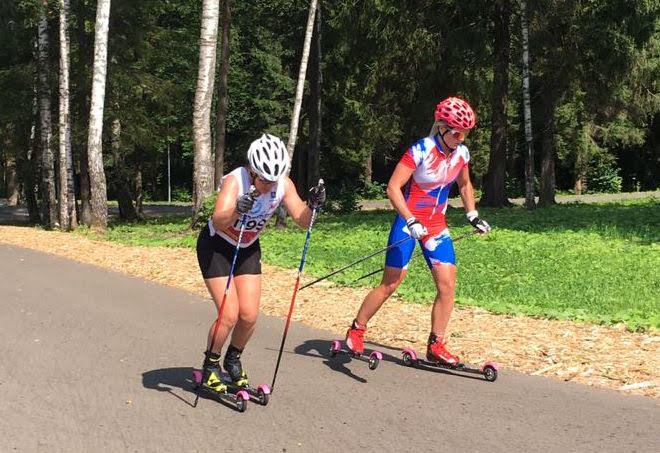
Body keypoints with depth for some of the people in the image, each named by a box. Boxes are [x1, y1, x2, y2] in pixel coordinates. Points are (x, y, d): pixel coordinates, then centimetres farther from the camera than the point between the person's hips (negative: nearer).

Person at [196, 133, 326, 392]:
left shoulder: (283, 184, -18)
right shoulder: (235, 180, -32)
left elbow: (302, 221, -18)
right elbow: (218, 222, -45)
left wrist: (312, 206, -39)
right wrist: (238, 210, -65)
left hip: (248, 249, 5)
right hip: (216, 246, -5)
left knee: (249, 316, -1)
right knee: (230, 315, -12)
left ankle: (233, 360, 26)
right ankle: (210, 365, 12)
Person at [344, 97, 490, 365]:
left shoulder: (461, 152, 0)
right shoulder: (421, 150, -19)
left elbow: (464, 185, 20)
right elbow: (393, 188, -22)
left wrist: (472, 215, 12)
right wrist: (411, 221, -29)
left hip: (437, 225, 6)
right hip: (409, 223, -6)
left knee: (447, 284, -6)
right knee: (390, 283, -3)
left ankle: (436, 345, 4)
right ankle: (356, 330, 15)